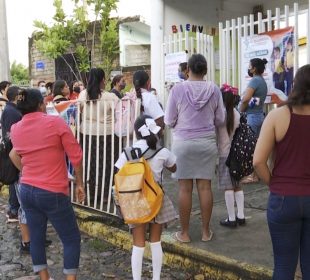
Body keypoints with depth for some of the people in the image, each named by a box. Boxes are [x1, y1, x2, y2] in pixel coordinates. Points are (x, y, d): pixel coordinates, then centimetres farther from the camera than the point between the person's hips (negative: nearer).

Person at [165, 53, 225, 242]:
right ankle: (206, 231, 18)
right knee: (205, 186, 8)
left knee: (185, 188, 4)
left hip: (183, 142, -2)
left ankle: (184, 233, 13)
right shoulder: (214, 90, -3)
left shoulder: (178, 89, -9)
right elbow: (220, 120, 4)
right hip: (207, 142, 2)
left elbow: (169, 121, -4)